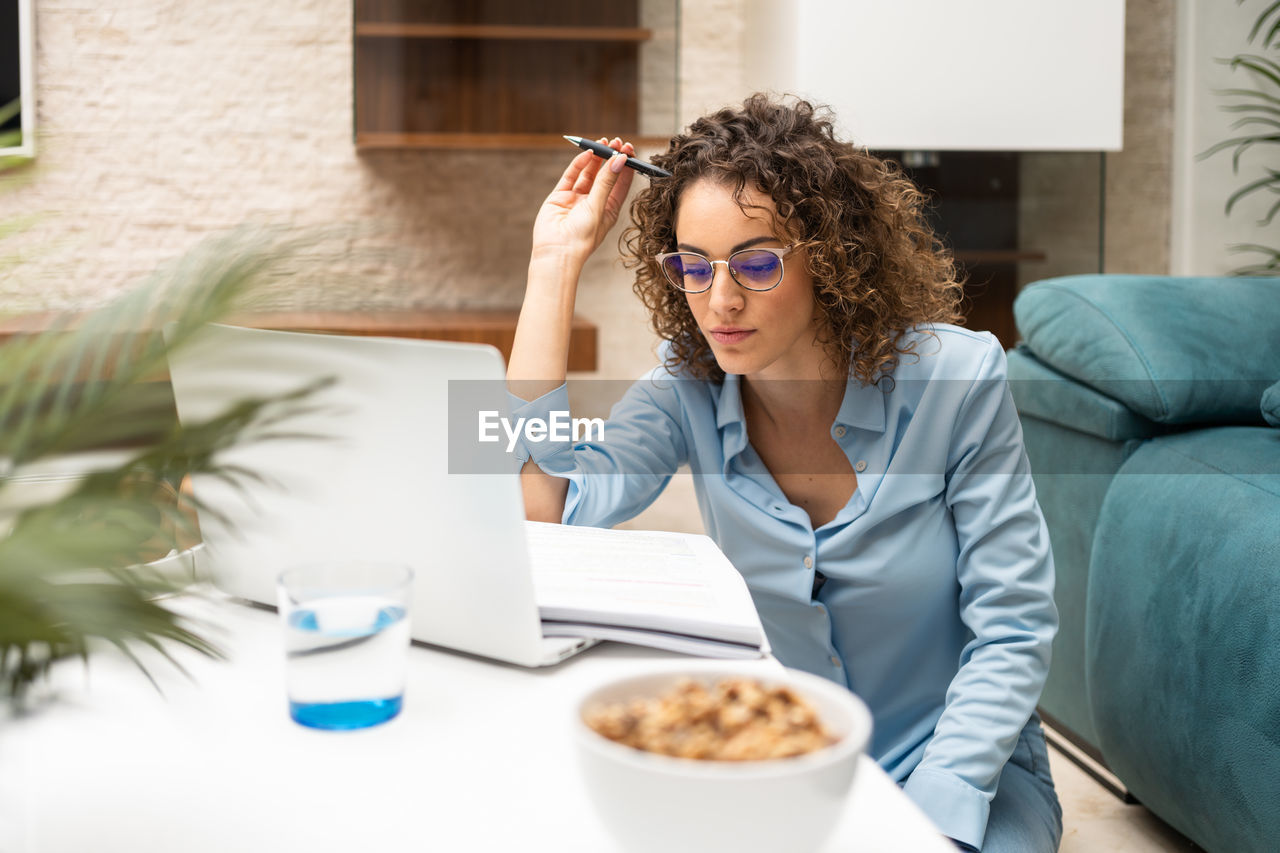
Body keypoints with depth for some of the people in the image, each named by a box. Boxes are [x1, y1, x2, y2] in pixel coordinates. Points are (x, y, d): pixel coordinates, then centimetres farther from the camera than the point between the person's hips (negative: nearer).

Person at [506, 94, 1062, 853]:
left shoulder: (954, 380, -14)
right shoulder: (689, 389, -6)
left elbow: (1012, 630, -10)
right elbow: (539, 518, -22)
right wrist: (556, 263, -18)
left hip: (956, 769, -2)